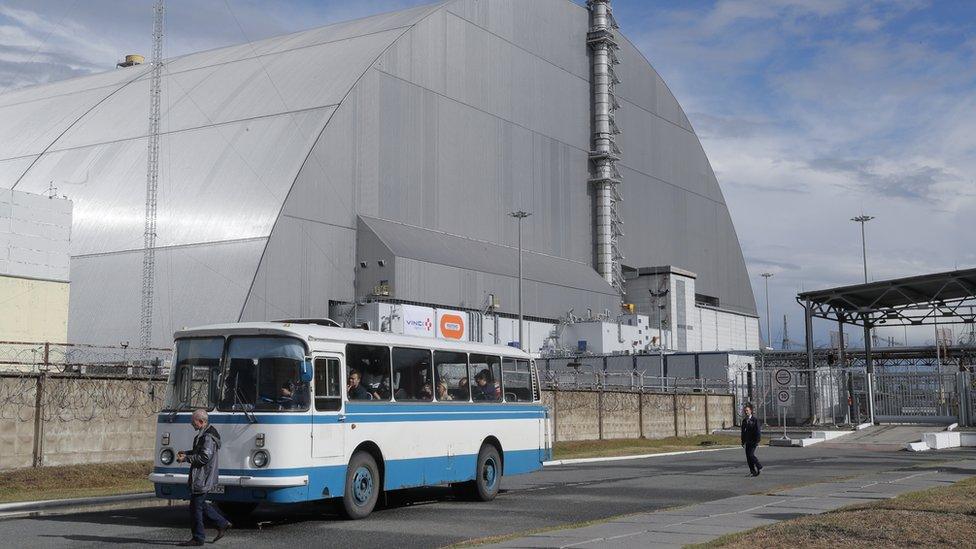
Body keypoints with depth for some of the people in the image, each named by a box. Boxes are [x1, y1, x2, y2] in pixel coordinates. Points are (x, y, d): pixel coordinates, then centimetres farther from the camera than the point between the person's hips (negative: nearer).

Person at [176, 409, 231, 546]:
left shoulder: (208, 437, -21)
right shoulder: (204, 434, 13)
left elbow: (204, 457, -26)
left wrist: (186, 458, -18)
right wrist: (186, 452, 10)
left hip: (203, 479, -11)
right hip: (200, 477, 11)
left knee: (196, 507, -3)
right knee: (201, 505, 18)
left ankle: (198, 539, 6)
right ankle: (223, 523, 25)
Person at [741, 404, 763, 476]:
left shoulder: (755, 420, -6)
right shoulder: (744, 420, 13)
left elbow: (758, 431, -9)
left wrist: (757, 441, -15)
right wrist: (743, 441, 15)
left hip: (753, 441, -7)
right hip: (747, 442, 7)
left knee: (751, 455, -17)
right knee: (748, 457, 3)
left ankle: (759, 467, 1)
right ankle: (753, 471, 10)